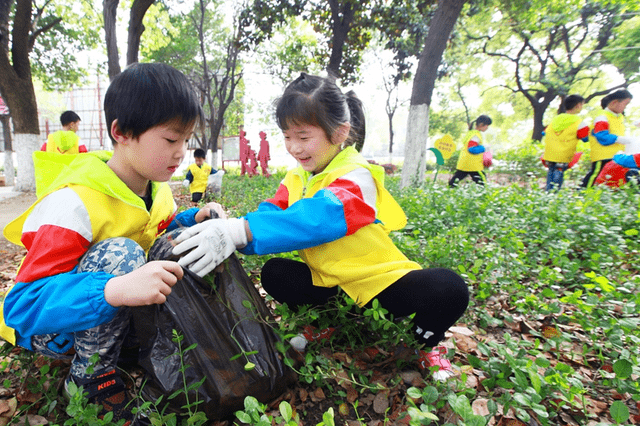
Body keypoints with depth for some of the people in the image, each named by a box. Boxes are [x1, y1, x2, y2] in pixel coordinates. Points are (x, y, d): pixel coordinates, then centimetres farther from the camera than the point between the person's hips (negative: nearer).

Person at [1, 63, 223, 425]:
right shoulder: (74, 204, -31)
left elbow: (163, 233, 10)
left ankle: (132, 343, 4)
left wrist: (195, 219, -12)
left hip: (114, 315, 6)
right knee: (120, 253, -34)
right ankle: (91, 376, -12)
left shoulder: (154, 185, -7)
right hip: (46, 328, -6)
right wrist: (116, 290, -52)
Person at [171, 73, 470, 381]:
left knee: (447, 289, -30)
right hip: (330, 284, 6)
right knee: (275, 274, -13)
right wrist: (226, 226, -31)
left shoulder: (356, 176, -21)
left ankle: (423, 345, 4)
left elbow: (321, 217, -41)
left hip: (378, 280, -6)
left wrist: (241, 231, -54)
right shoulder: (296, 179, 3)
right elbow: (269, 217, -9)